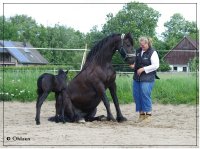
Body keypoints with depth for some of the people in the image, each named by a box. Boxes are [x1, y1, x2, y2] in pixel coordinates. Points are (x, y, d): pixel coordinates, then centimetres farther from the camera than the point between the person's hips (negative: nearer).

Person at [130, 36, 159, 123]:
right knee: (137, 96, 8)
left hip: (147, 79, -7)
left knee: (145, 95, -8)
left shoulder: (152, 53, -10)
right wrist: (133, 65, 2)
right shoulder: (138, 51, 11)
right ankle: (141, 114, 19)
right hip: (137, 78, 7)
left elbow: (155, 66, -16)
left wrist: (143, 69, -20)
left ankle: (148, 114, 3)